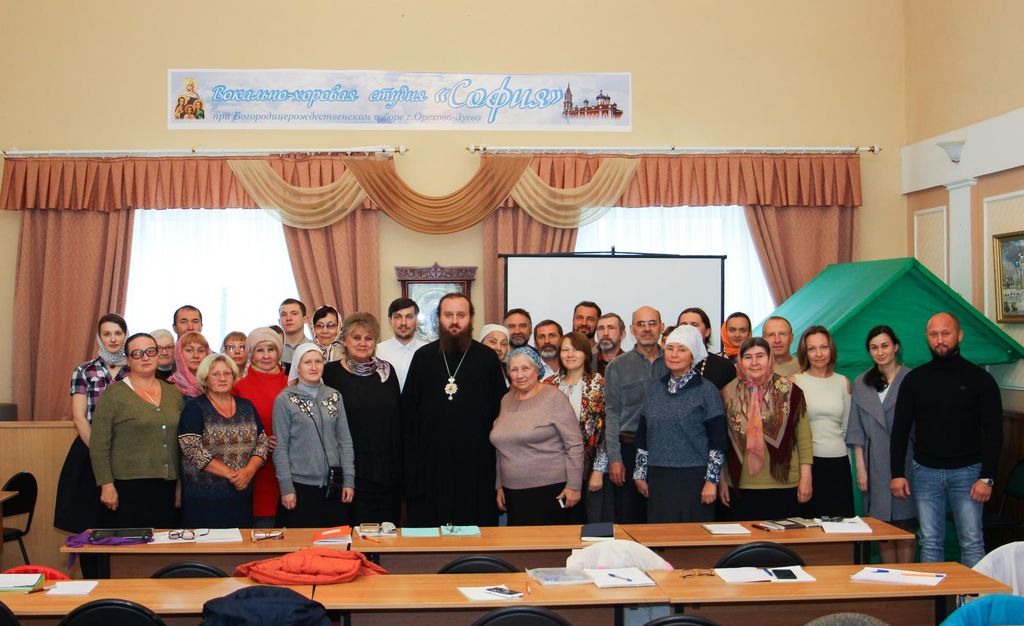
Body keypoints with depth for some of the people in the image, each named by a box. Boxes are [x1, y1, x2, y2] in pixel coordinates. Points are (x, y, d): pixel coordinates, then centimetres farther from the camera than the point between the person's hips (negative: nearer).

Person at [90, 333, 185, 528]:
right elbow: (99, 445, -5)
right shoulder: (113, 394, -1)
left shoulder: (173, 393, 11)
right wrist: (106, 485, -10)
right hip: (127, 488, -4)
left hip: (166, 488, 4)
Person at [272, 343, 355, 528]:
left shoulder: (334, 396, 8)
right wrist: (286, 488, -7)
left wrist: (349, 480, 3)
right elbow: (280, 448, -3)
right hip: (300, 486, -3)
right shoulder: (284, 400, -3)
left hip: (333, 486, 3)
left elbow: (345, 440, 9)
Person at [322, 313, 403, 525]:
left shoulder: (386, 371, 8)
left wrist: (398, 465, 7)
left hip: (387, 470, 3)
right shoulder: (330, 373, -2)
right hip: (352, 470, -3)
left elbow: (399, 419, 11)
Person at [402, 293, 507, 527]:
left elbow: (500, 408, 4)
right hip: (430, 461, 1)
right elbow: (407, 408, 7)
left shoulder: (488, 358, 4)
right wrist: (411, 452, 1)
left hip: (476, 461, -1)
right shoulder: (423, 356, 7)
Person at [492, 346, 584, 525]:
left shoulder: (554, 398, -7)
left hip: (550, 490, -5)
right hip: (513, 492, 5)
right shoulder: (506, 400, 11)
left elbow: (575, 445, -9)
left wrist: (573, 486, -11)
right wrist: (499, 486, 17)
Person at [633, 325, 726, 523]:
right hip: (658, 479, 4)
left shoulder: (707, 391, -3)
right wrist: (640, 474, 12)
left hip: (694, 478, -4)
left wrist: (711, 480, -10)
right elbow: (643, 435, 14)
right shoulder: (655, 388, 10)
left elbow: (718, 441, -6)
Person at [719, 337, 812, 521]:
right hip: (740, 488, 1)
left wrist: (806, 478, -1)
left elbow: (803, 438, 2)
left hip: (784, 486, -1)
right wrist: (722, 480, 6)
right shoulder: (728, 394, 4)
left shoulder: (789, 391, 0)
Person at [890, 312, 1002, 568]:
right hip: (925, 471, 2)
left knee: (972, 542, -1)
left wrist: (987, 477, -9)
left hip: (967, 471, -2)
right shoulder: (915, 379, 6)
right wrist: (897, 473, 0)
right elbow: (900, 429, 7)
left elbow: (993, 432, -2)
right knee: (930, 543, 5)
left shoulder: (980, 379, 0)